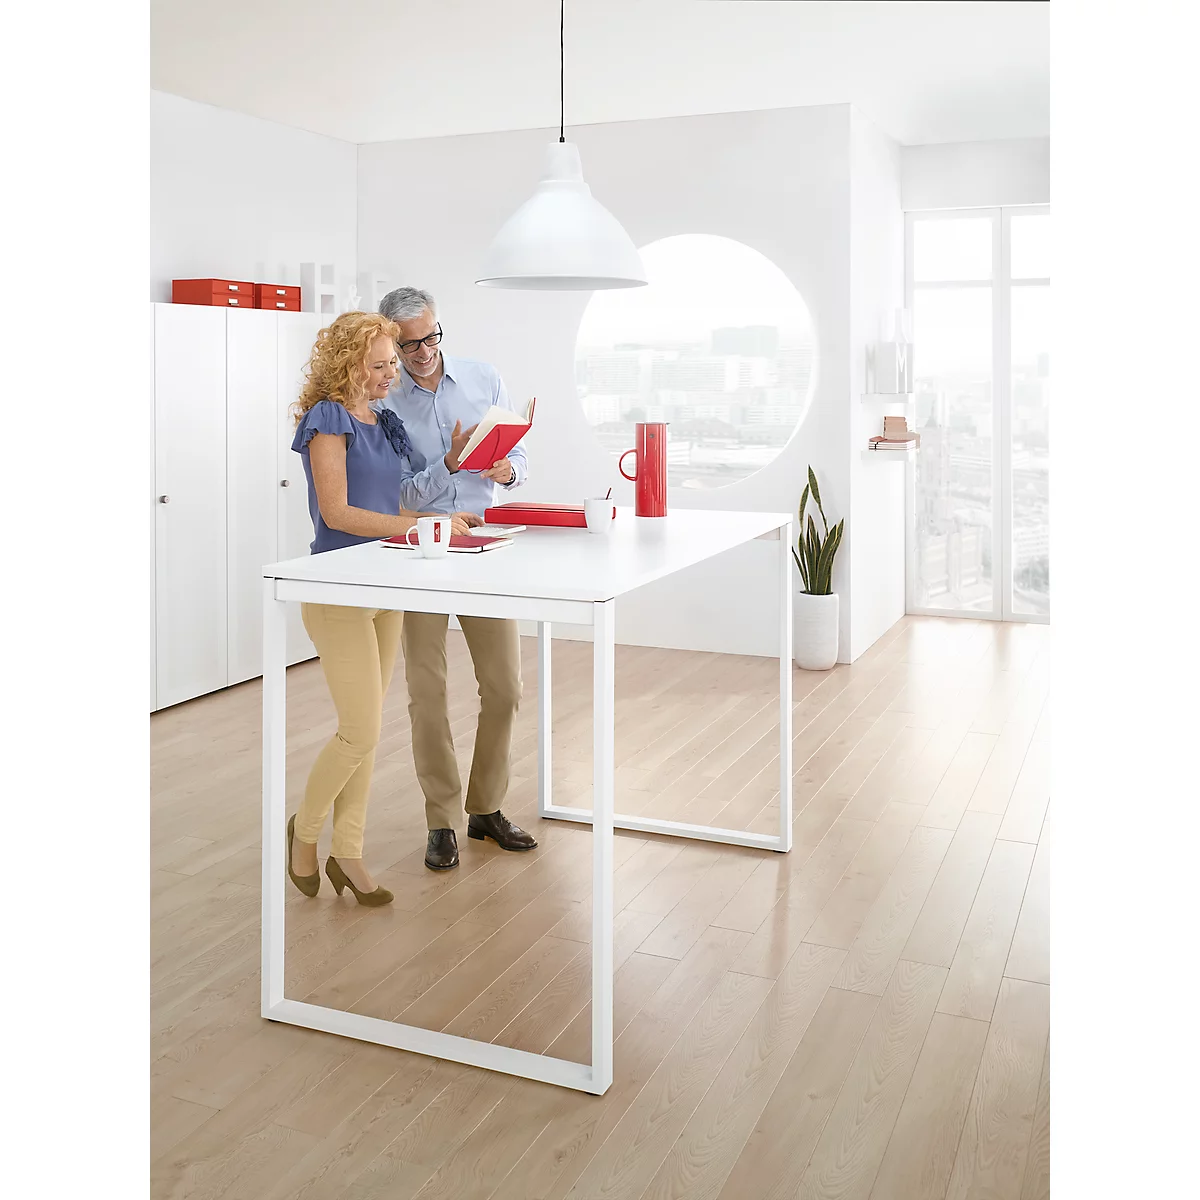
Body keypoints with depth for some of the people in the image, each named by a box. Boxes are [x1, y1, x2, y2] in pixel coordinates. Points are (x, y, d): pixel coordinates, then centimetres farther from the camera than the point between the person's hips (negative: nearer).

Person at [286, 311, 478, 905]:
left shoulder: (384, 422, 14)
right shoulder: (328, 420, -9)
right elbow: (337, 512, -17)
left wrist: (441, 518, 2)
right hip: (339, 593, -8)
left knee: (364, 731, 11)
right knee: (361, 732, -8)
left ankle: (347, 854, 21)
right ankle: (305, 828, 17)